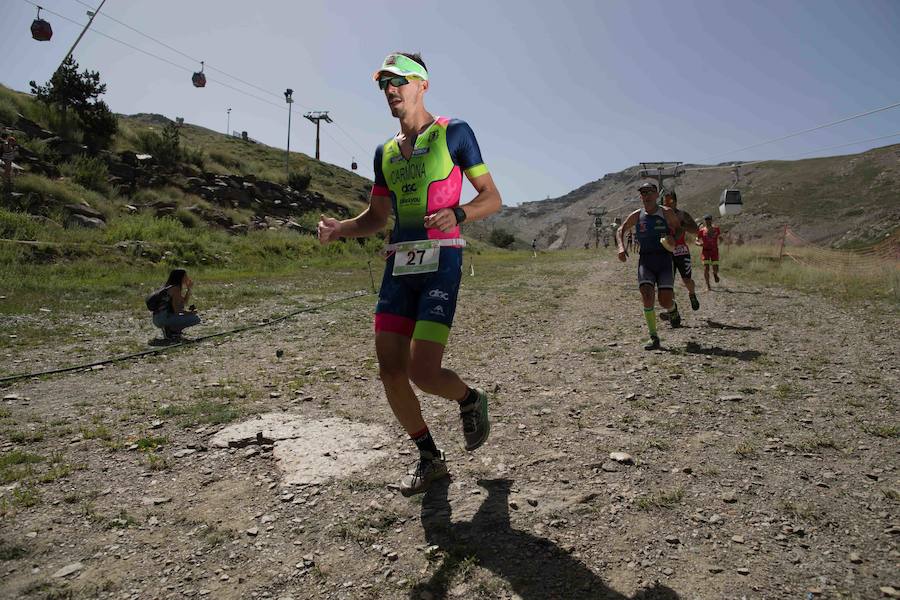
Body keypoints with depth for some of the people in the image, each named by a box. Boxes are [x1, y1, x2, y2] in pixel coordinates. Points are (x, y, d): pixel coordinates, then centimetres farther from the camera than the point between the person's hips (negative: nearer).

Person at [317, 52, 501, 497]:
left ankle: (471, 400, 22)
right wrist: (339, 229, 2)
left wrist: (457, 214, -21)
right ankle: (430, 459, 21)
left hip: (441, 261, -6)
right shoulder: (386, 152, 19)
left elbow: (492, 197, 0)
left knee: (422, 372, -14)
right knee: (390, 372, 1)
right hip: (399, 265, 6)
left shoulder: (453, 132, 3)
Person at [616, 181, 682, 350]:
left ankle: (673, 309, 32)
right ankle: (653, 338, -5)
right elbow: (620, 230, 18)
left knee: (665, 301, -9)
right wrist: (621, 247, 0)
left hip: (664, 260, -1)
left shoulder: (667, 213, 0)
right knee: (647, 296, -16)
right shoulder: (636, 215, 5)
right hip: (645, 261, 1)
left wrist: (673, 238, -8)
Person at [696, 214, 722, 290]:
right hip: (705, 250, -1)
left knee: (716, 269, -1)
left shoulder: (716, 229, 3)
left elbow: (720, 237, 13)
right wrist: (699, 243, -23)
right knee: (706, 268, -12)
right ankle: (708, 285, 1)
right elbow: (696, 241, 1)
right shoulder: (702, 230, -2)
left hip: (714, 250, 1)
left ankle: (715, 274, 39)